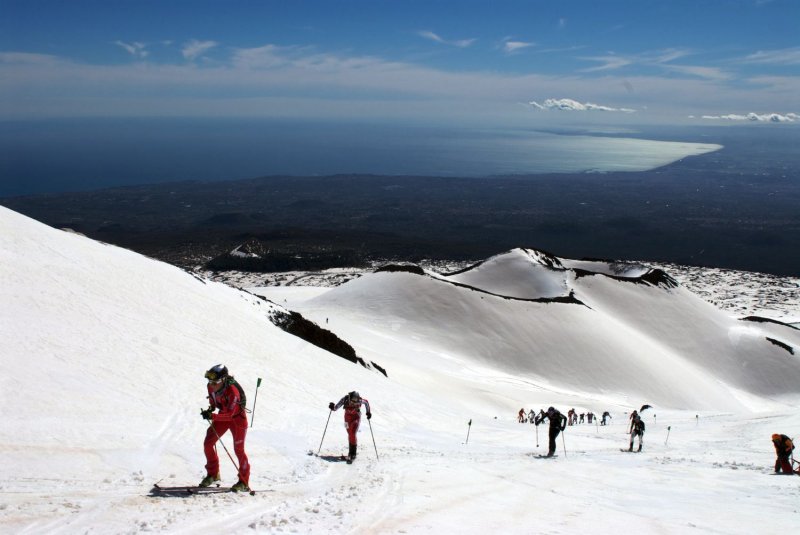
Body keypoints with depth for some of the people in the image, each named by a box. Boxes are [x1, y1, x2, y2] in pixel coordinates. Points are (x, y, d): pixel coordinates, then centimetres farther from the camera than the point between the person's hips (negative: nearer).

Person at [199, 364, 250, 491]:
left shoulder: (232, 390, -35)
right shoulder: (211, 387, -15)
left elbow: (229, 414, -35)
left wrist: (212, 416, -43)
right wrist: (211, 409, -6)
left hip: (237, 418, -7)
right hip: (222, 416, 7)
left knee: (238, 450, -5)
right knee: (208, 444, -2)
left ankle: (244, 482, 7)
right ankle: (213, 474, 16)